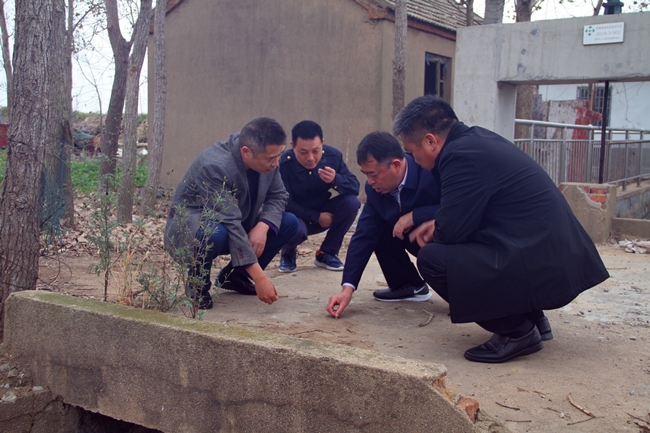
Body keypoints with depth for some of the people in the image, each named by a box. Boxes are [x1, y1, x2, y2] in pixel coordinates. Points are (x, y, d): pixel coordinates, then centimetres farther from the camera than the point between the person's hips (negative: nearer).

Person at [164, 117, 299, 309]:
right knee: (215, 233, -39)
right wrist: (260, 277, -39)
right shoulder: (214, 166, -33)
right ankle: (198, 282, -7)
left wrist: (263, 226, -27)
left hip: (235, 229, 7)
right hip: (189, 230, -7)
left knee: (290, 223, -9)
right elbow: (230, 223, -37)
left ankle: (235, 275, 5)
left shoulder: (267, 160, -13)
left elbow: (278, 196, -4)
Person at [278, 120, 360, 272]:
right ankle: (288, 253, 3)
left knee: (352, 202, -22)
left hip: (323, 214, 4)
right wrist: (316, 217, -24)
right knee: (296, 229, -39)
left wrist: (336, 180, -37)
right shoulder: (283, 164, -25)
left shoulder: (333, 155, -14)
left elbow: (355, 187, -15)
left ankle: (326, 253, -4)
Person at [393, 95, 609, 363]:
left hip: (542, 270, -10)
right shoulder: (477, 138, 11)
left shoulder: (461, 155, -19)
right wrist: (438, 224, 12)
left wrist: (435, 233, 6)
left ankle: (516, 331, -2)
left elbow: (450, 232, -16)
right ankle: (531, 317, 22)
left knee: (432, 258, -14)